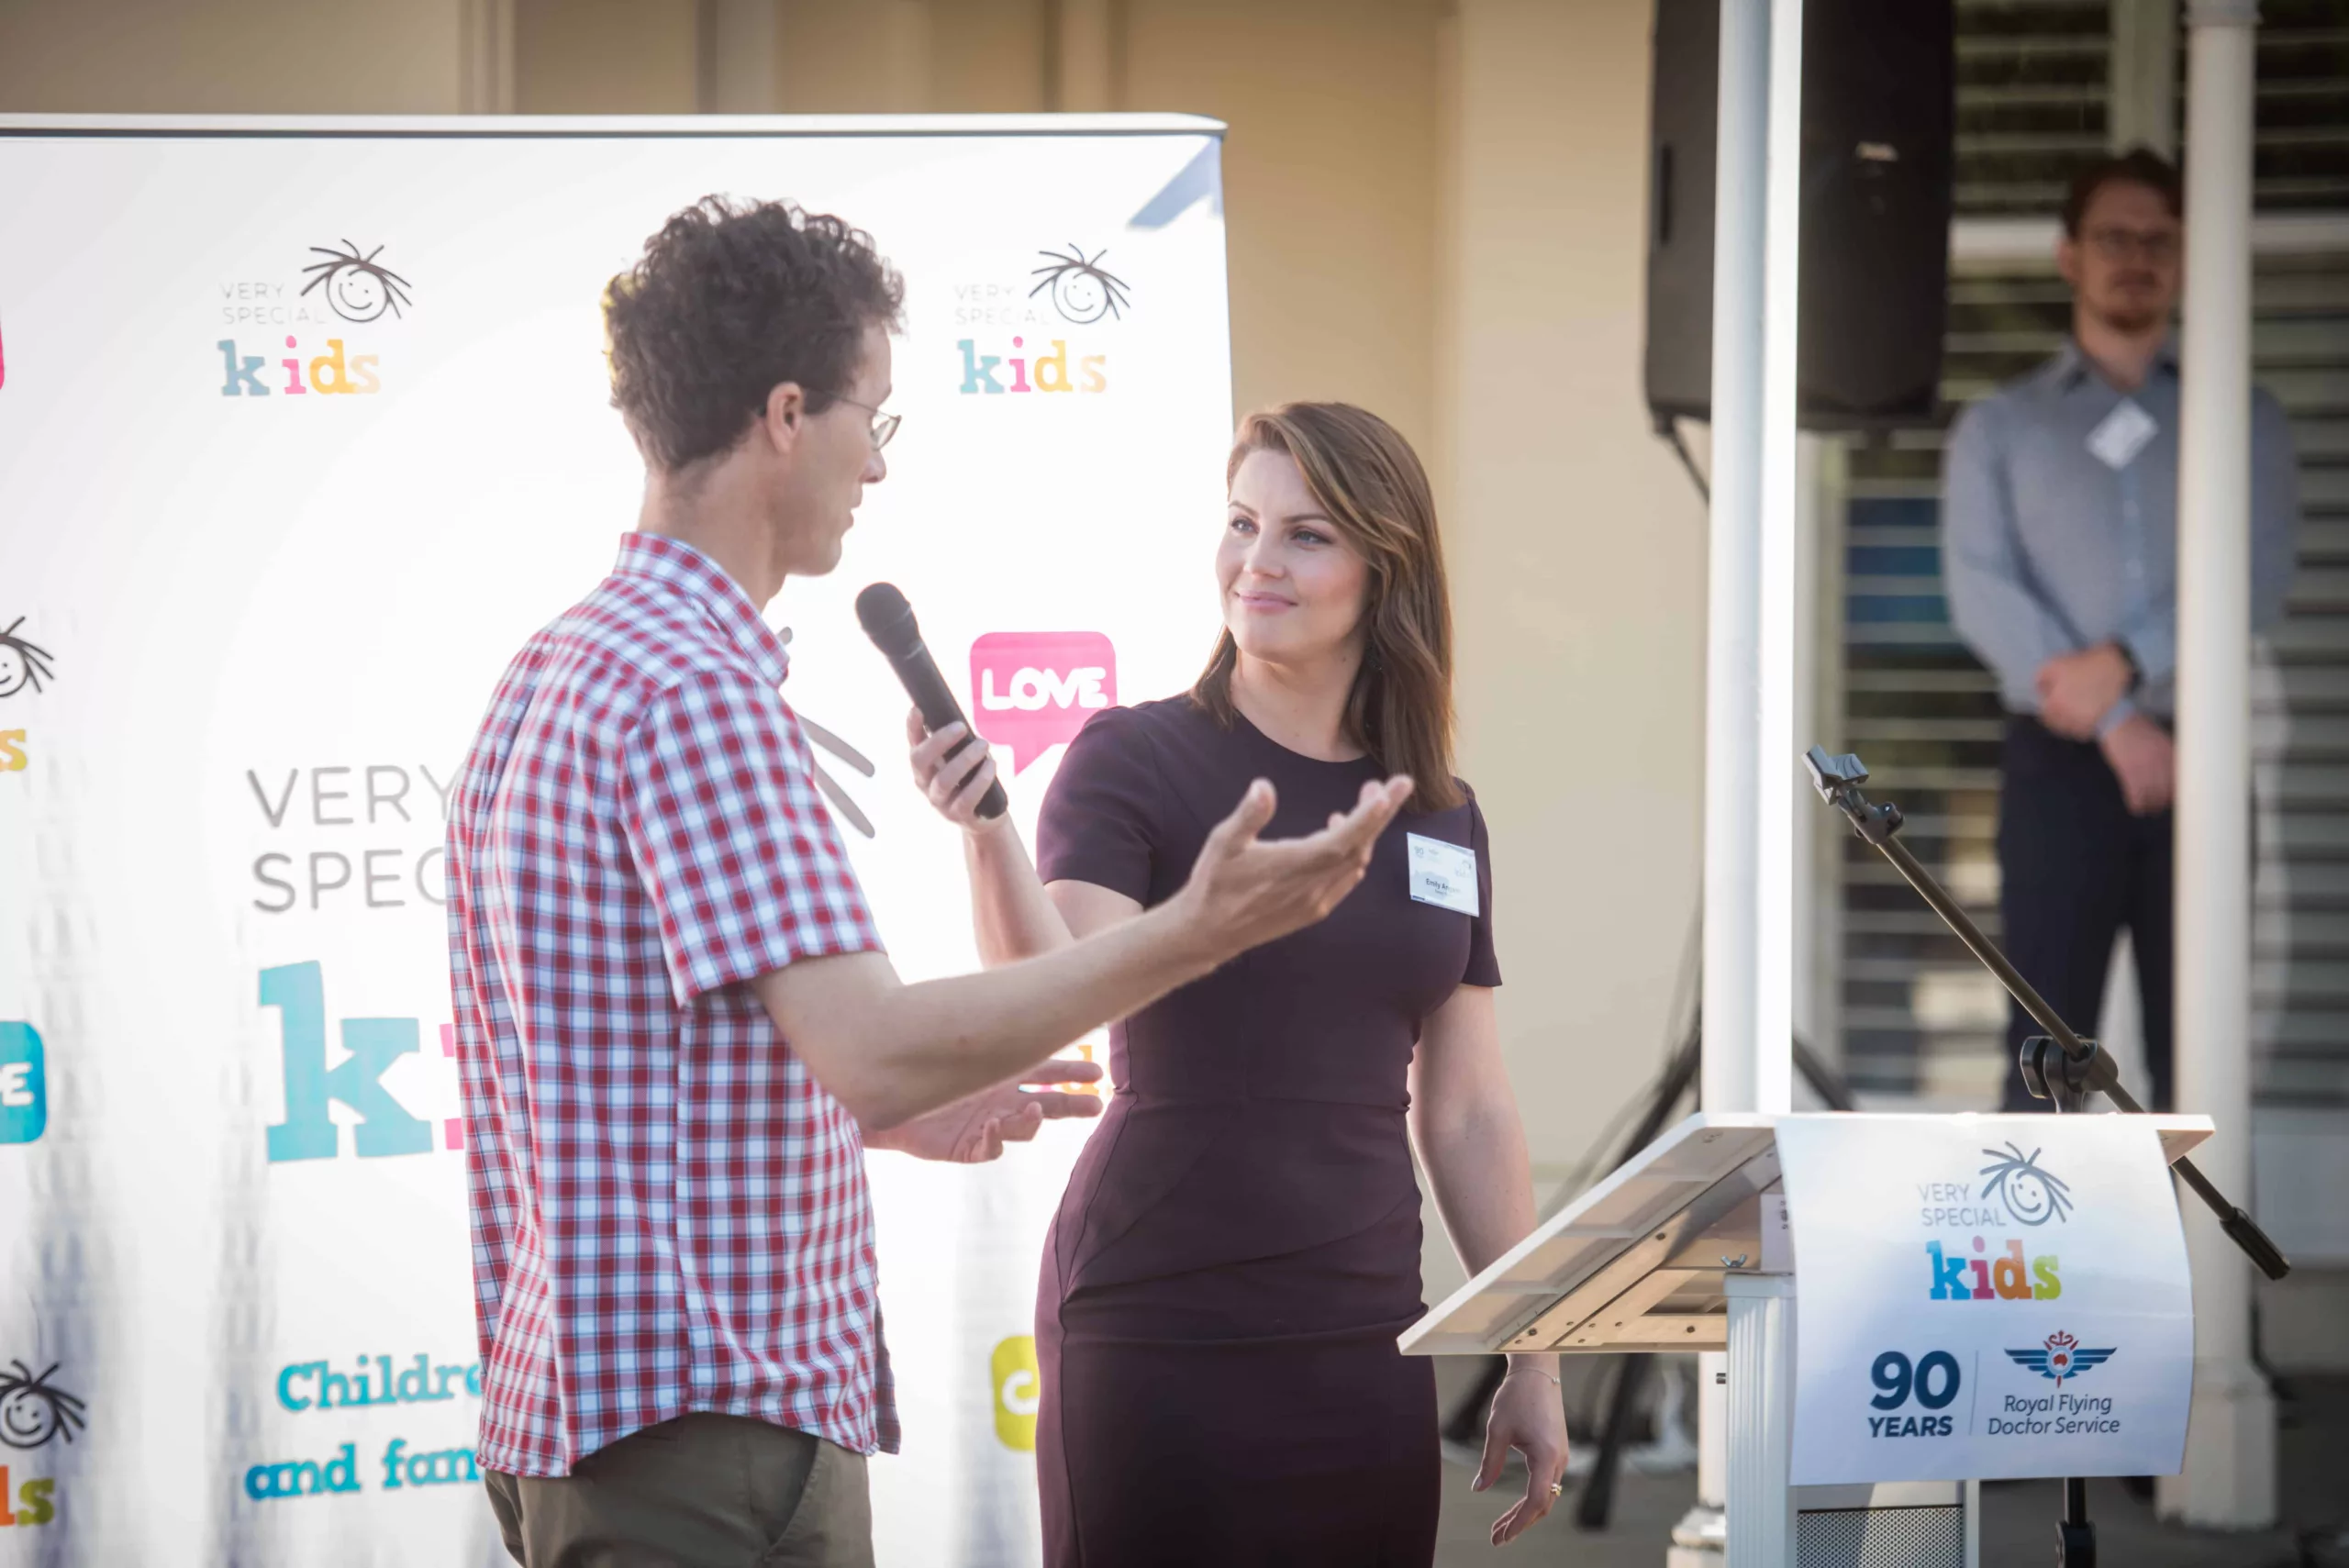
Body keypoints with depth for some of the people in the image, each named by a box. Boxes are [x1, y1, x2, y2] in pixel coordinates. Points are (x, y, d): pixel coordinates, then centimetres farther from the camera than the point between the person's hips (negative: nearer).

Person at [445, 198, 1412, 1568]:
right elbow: (872, 1052, -25)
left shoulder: (560, 672, 16)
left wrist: (903, 1110, 25)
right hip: (705, 1428, -11)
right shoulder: (691, 688, -17)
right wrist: (1193, 935, -22)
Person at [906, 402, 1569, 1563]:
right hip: (1158, 1335, -4)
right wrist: (986, 833, -36)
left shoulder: (1441, 819, 11)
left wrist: (1533, 1359, 14)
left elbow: (1467, 1113, 15)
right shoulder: (1135, 759, -3)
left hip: (1362, 1340, 5)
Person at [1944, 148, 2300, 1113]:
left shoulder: (2243, 419, 11)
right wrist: (2116, 722, -14)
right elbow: (1983, 595, -4)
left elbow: (2262, 581, -3)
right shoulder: (1999, 428, 9)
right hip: (2060, 764, -1)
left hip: (2197, 757, 1)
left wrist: (2126, 662, -16)